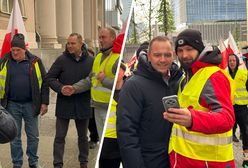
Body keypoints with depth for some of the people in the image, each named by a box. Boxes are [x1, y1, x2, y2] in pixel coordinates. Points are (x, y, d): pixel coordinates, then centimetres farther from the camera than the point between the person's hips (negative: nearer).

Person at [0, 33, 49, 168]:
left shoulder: (35, 61, -1)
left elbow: (44, 82, 1)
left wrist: (44, 102, -2)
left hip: (30, 104, 0)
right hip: (12, 105, 1)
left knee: (33, 136, 9)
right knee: (14, 137, 9)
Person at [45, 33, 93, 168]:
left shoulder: (90, 61, -4)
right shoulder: (62, 59, -7)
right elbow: (49, 78, -3)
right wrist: (60, 88, -18)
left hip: (83, 105, 1)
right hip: (64, 104, -1)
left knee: (83, 136, 16)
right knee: (60, 136, 5)